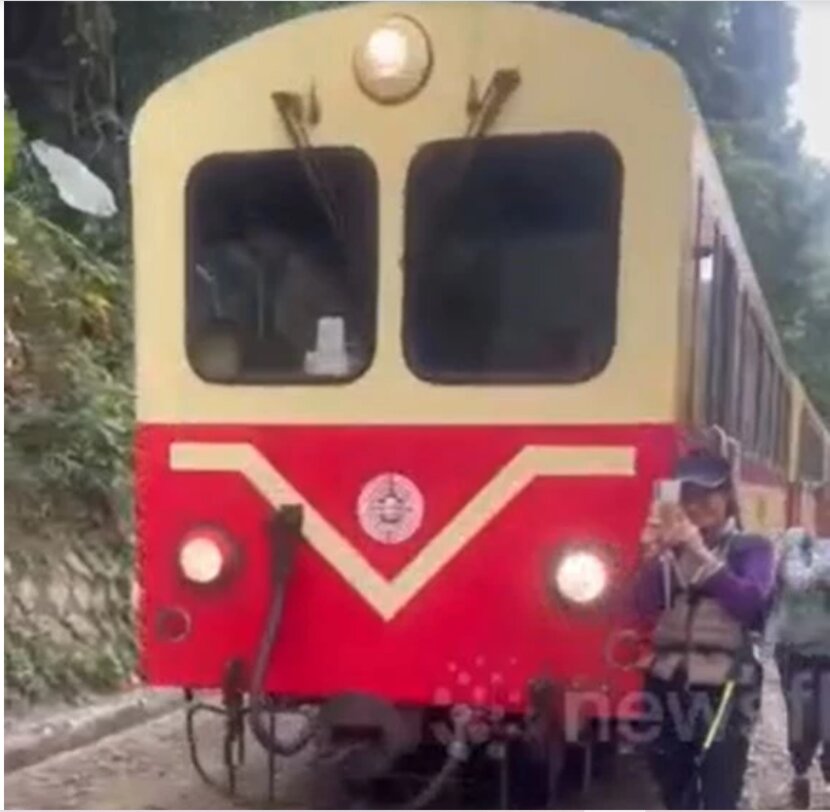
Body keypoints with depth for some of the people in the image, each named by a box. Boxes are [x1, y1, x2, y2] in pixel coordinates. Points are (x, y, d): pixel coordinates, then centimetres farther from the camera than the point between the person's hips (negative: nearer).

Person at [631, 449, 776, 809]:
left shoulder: (751, 548, 3)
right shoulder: (670, 550, 11)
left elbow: (750, 603, -15)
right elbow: (645, 605, -3)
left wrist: (700, 552, -22)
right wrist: (654, 551, -18)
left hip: (723, 689, -4)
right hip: (668, 686, 4)